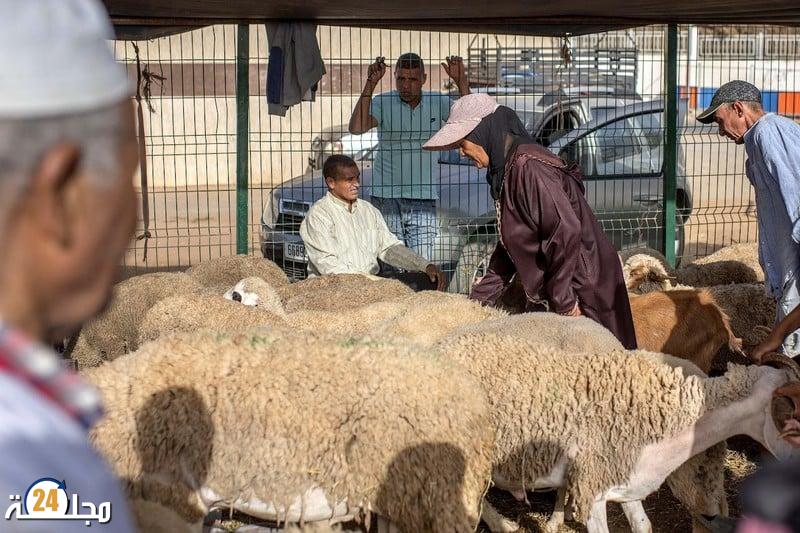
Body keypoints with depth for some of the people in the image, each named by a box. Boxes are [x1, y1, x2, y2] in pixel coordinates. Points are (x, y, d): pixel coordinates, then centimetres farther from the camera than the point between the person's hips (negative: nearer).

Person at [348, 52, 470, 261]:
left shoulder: (437, 103, 4)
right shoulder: (383, 103, -3)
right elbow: (357, 128, -20)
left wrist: (461, 83, -19)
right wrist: (370, 84, -26)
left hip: (424, 199, 1)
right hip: (386, 198, -1)